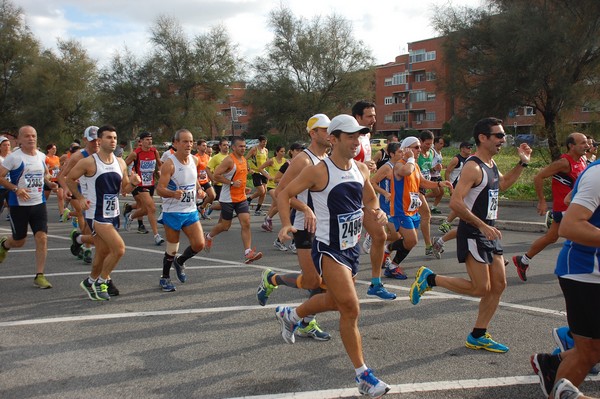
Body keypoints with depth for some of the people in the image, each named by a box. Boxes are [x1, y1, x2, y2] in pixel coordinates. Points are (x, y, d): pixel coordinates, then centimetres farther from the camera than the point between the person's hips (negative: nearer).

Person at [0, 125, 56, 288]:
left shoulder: (41, 156, 7)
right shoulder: (14, 157, -10)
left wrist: (49, 182, 4)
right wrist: (16, 189, -21)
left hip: (39, 203, 4)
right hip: (19, 205, -3)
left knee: (42, 238, -8)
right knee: (19, 241, 9)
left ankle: (39, 276, 1)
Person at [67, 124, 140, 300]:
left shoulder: (120, 163, 6)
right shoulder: (89, 162, -12)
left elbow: (124, 189, 12)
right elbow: (69, 179, 0)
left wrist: (133, 183, -8)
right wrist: (80, 198, -6)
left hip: (113, 213, 7)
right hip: (96, 214, -7)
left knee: (103, 252, 16)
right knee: (119, 249, -17)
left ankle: (92, 282, 36)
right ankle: (101, 281, 1)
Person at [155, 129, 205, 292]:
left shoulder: (195, 160, 2)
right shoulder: (169, 164, -18)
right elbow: (159, 189, -25)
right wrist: (173, 193, -41)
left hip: (191, 211, 5)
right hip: (172, 212, -5)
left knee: (199, 244, -2)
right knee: (172, 249, 3)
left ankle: (180, 262, 27)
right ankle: (165, 278, 25)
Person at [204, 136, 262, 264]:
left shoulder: (244, 160, 11)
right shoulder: (229, 160, -14)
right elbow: (216, 175, -20)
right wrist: (232, 183, -21)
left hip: (241, 198, 7)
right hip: (228, 199, -7)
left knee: (246, 223, -8)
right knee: (225, 226, 5)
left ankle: (248, 253, -12)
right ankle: (209, 237, 35)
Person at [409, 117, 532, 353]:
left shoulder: (491, 164, 12)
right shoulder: (473, 167, -19)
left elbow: (502, 184, 33)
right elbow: (455, 203, -27)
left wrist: (522, 163, 21)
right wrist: (483, 226, -26)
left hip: (489, 233, 9)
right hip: (473, 234, -9)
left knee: (499, 285, 8)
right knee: (481, 288, -8)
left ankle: (477, 337, 18)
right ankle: (429, 279, 7)